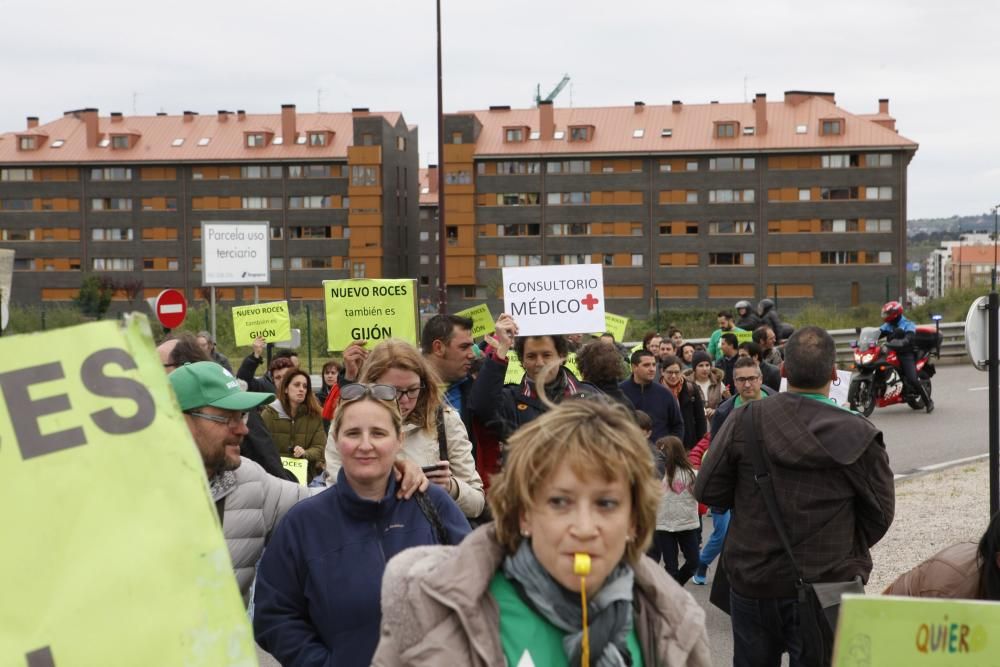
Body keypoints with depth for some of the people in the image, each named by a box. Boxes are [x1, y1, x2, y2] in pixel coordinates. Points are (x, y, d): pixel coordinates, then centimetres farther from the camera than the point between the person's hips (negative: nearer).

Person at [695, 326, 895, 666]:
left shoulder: (744, 421, -9)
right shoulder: (858, 435, -12)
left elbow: (708, 491, -3)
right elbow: (879, 514, -5)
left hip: (752, 584, 2)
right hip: (826, 590, -2)